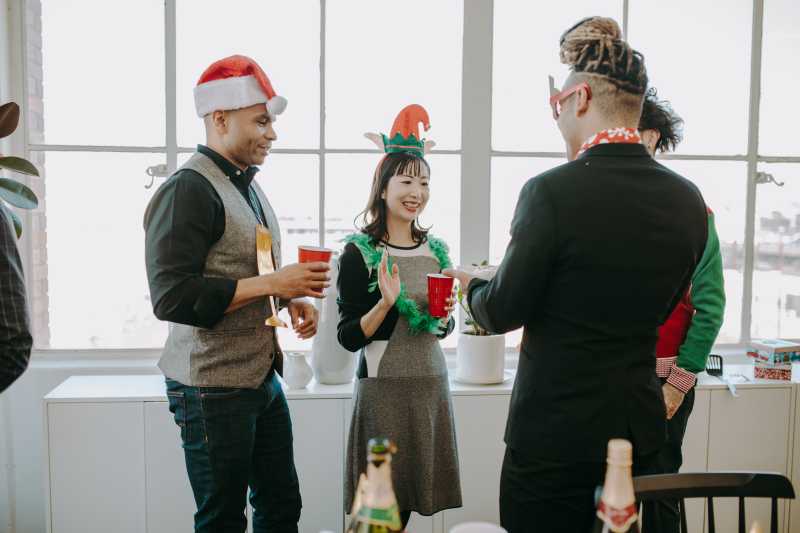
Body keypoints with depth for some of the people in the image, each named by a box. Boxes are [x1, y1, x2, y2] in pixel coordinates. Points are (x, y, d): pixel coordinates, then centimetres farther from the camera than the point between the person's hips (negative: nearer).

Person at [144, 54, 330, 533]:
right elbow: (171, 297, -23)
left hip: (264, 378, 8)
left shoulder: (248, 185, 13)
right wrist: (273, 283, -22)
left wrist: (293, 298, 4)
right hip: (213, 389, -8)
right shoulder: (189, 189, -15)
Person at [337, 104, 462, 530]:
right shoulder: (359, 252, -9)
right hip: (385, 387, -5)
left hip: (432, 383, 5)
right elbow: (348, 338, -9)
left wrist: (445, 315, -4)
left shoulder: (435, 250, 7)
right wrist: (386, 302, -23)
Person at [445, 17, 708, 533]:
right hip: (640, 429, 6)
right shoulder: (688, 199, -2)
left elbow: (503, 312, -12)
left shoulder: (552, 191, -20)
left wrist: (473, 286, 10)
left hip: (555, 431, -5)